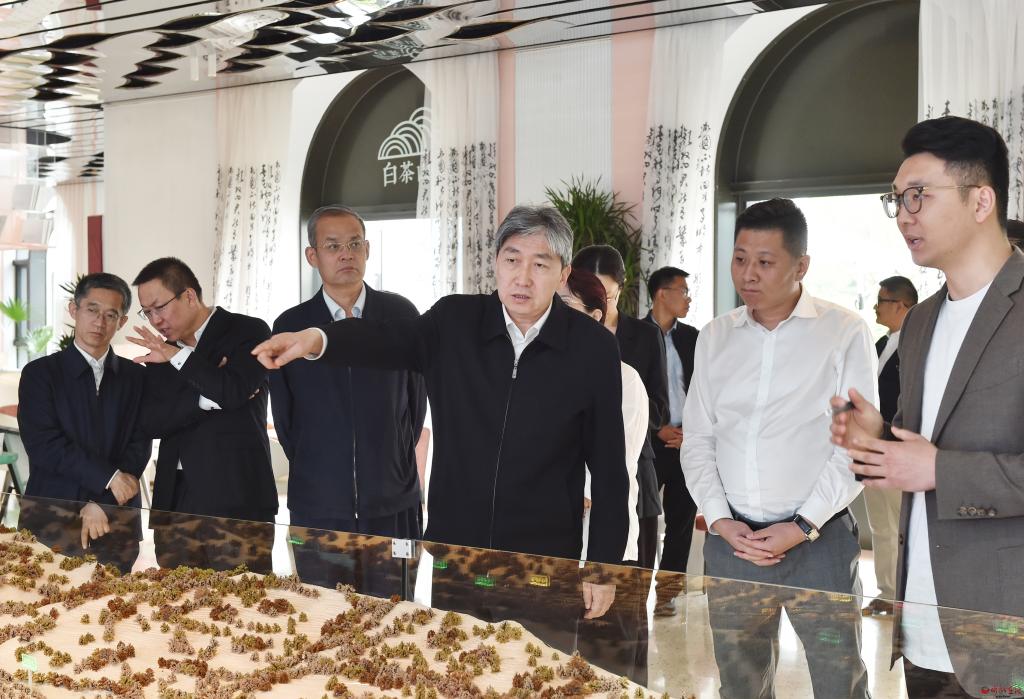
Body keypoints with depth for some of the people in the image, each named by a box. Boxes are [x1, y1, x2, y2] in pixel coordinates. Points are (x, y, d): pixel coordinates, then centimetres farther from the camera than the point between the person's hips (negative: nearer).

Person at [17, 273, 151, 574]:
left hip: (118, 520, 2)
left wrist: (102, 504, -10)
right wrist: (108, 477, -14)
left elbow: (139, 445, 1)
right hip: (51, 519, -2)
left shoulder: (136, 376, 8)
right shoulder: (40, 373, 1)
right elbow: (43, 445, -9)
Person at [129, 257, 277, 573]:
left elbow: (236, 391, -16)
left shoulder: (249, 331, 1)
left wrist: (179, 356, -11)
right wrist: (208, 398, -9)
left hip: (237, 500, -5)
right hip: (175, 502, 5)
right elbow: (151, 422, 4)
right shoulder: (159, 354, 17)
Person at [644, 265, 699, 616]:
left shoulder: (691, 337, 12)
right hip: (649, 443, -4)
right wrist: (659, 430, -9)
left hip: (687, 441, 4)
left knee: (682, 519, 6)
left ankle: (667, 590, 15)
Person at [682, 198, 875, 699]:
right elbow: (697, 439, 8)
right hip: (730, 537, 4)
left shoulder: (845, 333, -4)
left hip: (818, 538, -3)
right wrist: (720, 520, -4)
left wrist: (803, 526, -12)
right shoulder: (715, 337, 8)